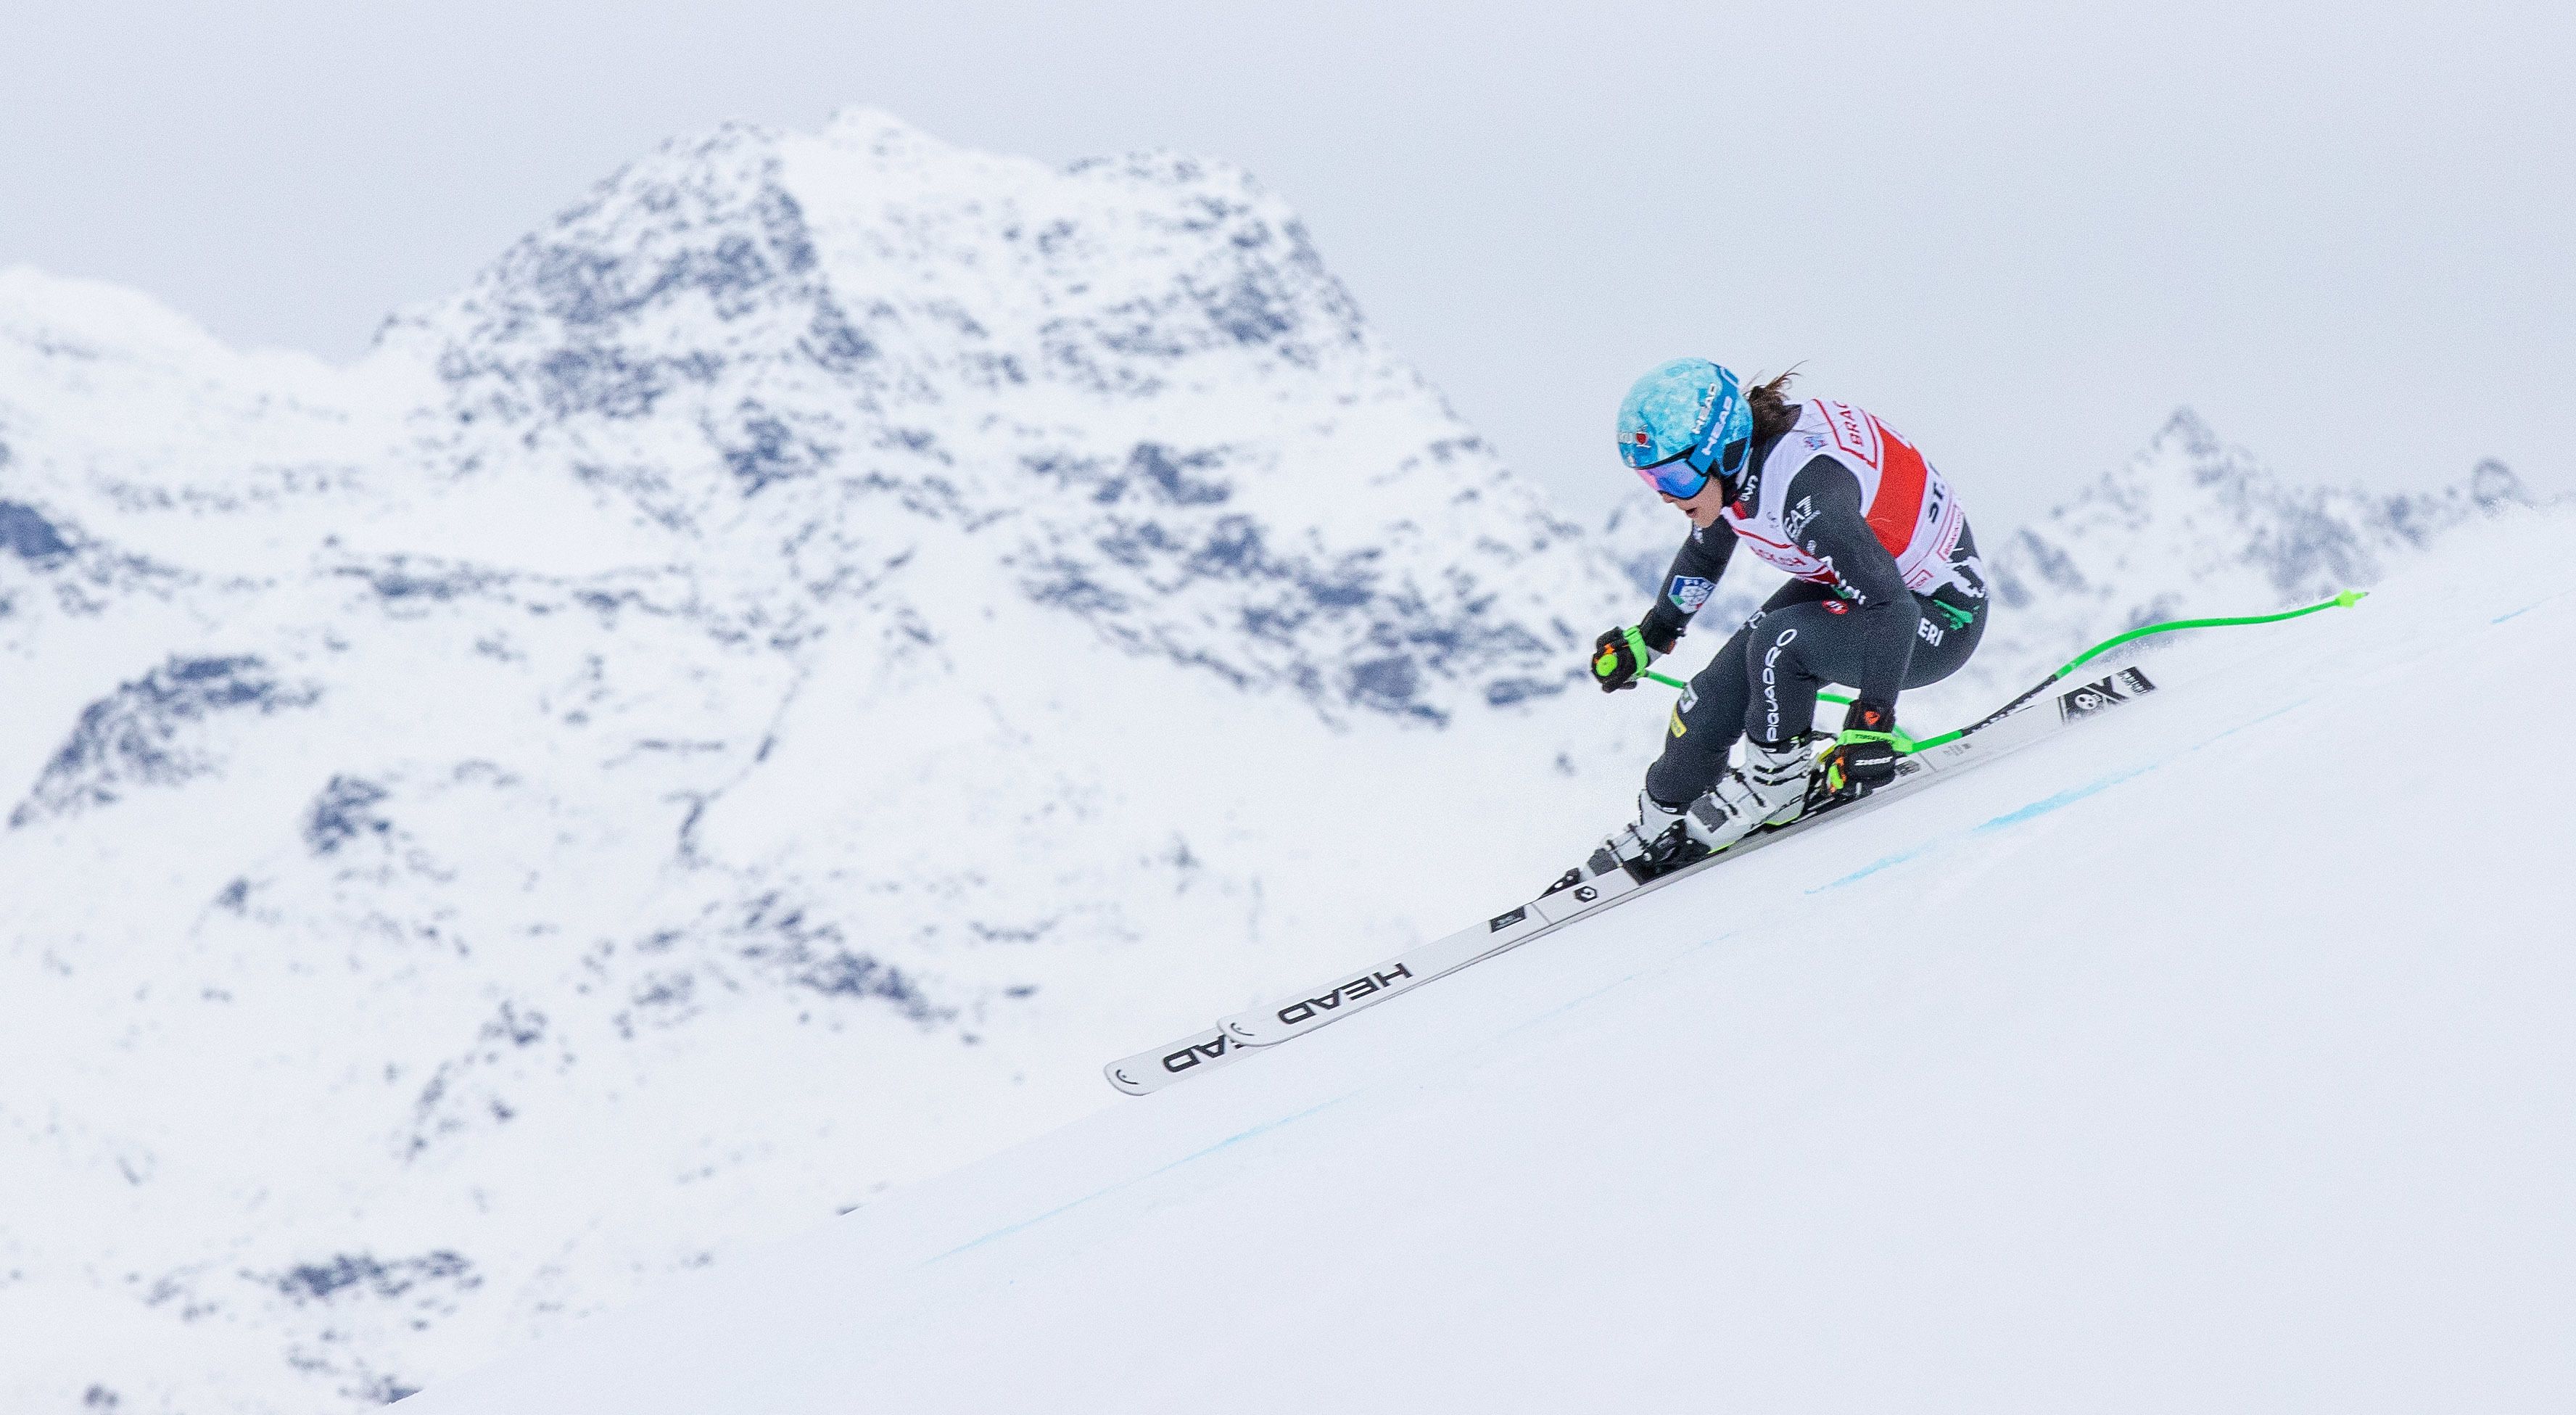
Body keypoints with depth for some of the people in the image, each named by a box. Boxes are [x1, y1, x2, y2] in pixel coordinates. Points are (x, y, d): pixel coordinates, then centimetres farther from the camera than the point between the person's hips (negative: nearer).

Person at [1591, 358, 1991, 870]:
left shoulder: (1803, 487, -36)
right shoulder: (1735, 459, -10)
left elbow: (1891, 609, -38)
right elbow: (1703, 554, 13)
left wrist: (1871, 726, -41)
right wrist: (1649, 638, 22)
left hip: (1939, 618, -8)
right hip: (1850, 582, 8)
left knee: (1778, 641, -30)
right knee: (1716, 695, -1)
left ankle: (1776, 785, -7)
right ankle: (1658, 828, 20)